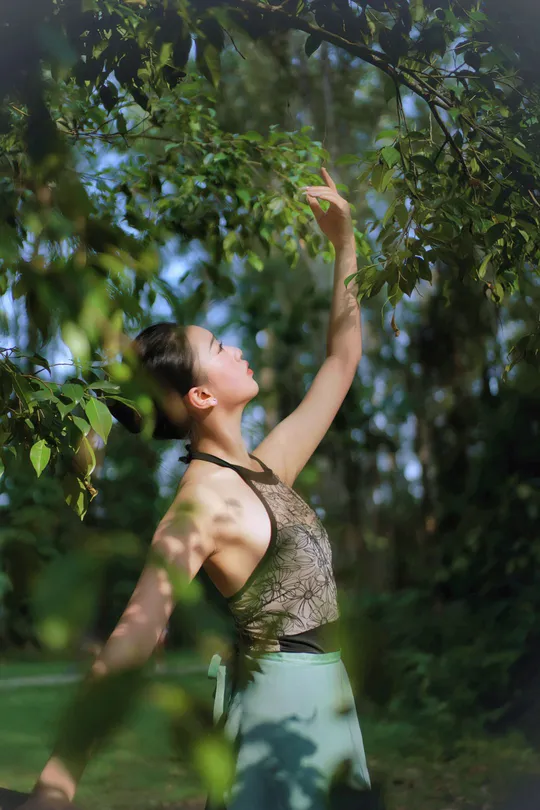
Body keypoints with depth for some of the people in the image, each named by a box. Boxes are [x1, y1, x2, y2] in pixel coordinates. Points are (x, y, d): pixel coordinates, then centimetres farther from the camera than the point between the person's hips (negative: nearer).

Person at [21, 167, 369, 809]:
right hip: (280, 694, -9)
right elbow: (135, 635, -28)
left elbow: (342, 358, 18)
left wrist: (344, 242, 18)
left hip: (324, 692, 9)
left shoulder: (265, 469, 8)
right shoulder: (203, 499, -18)